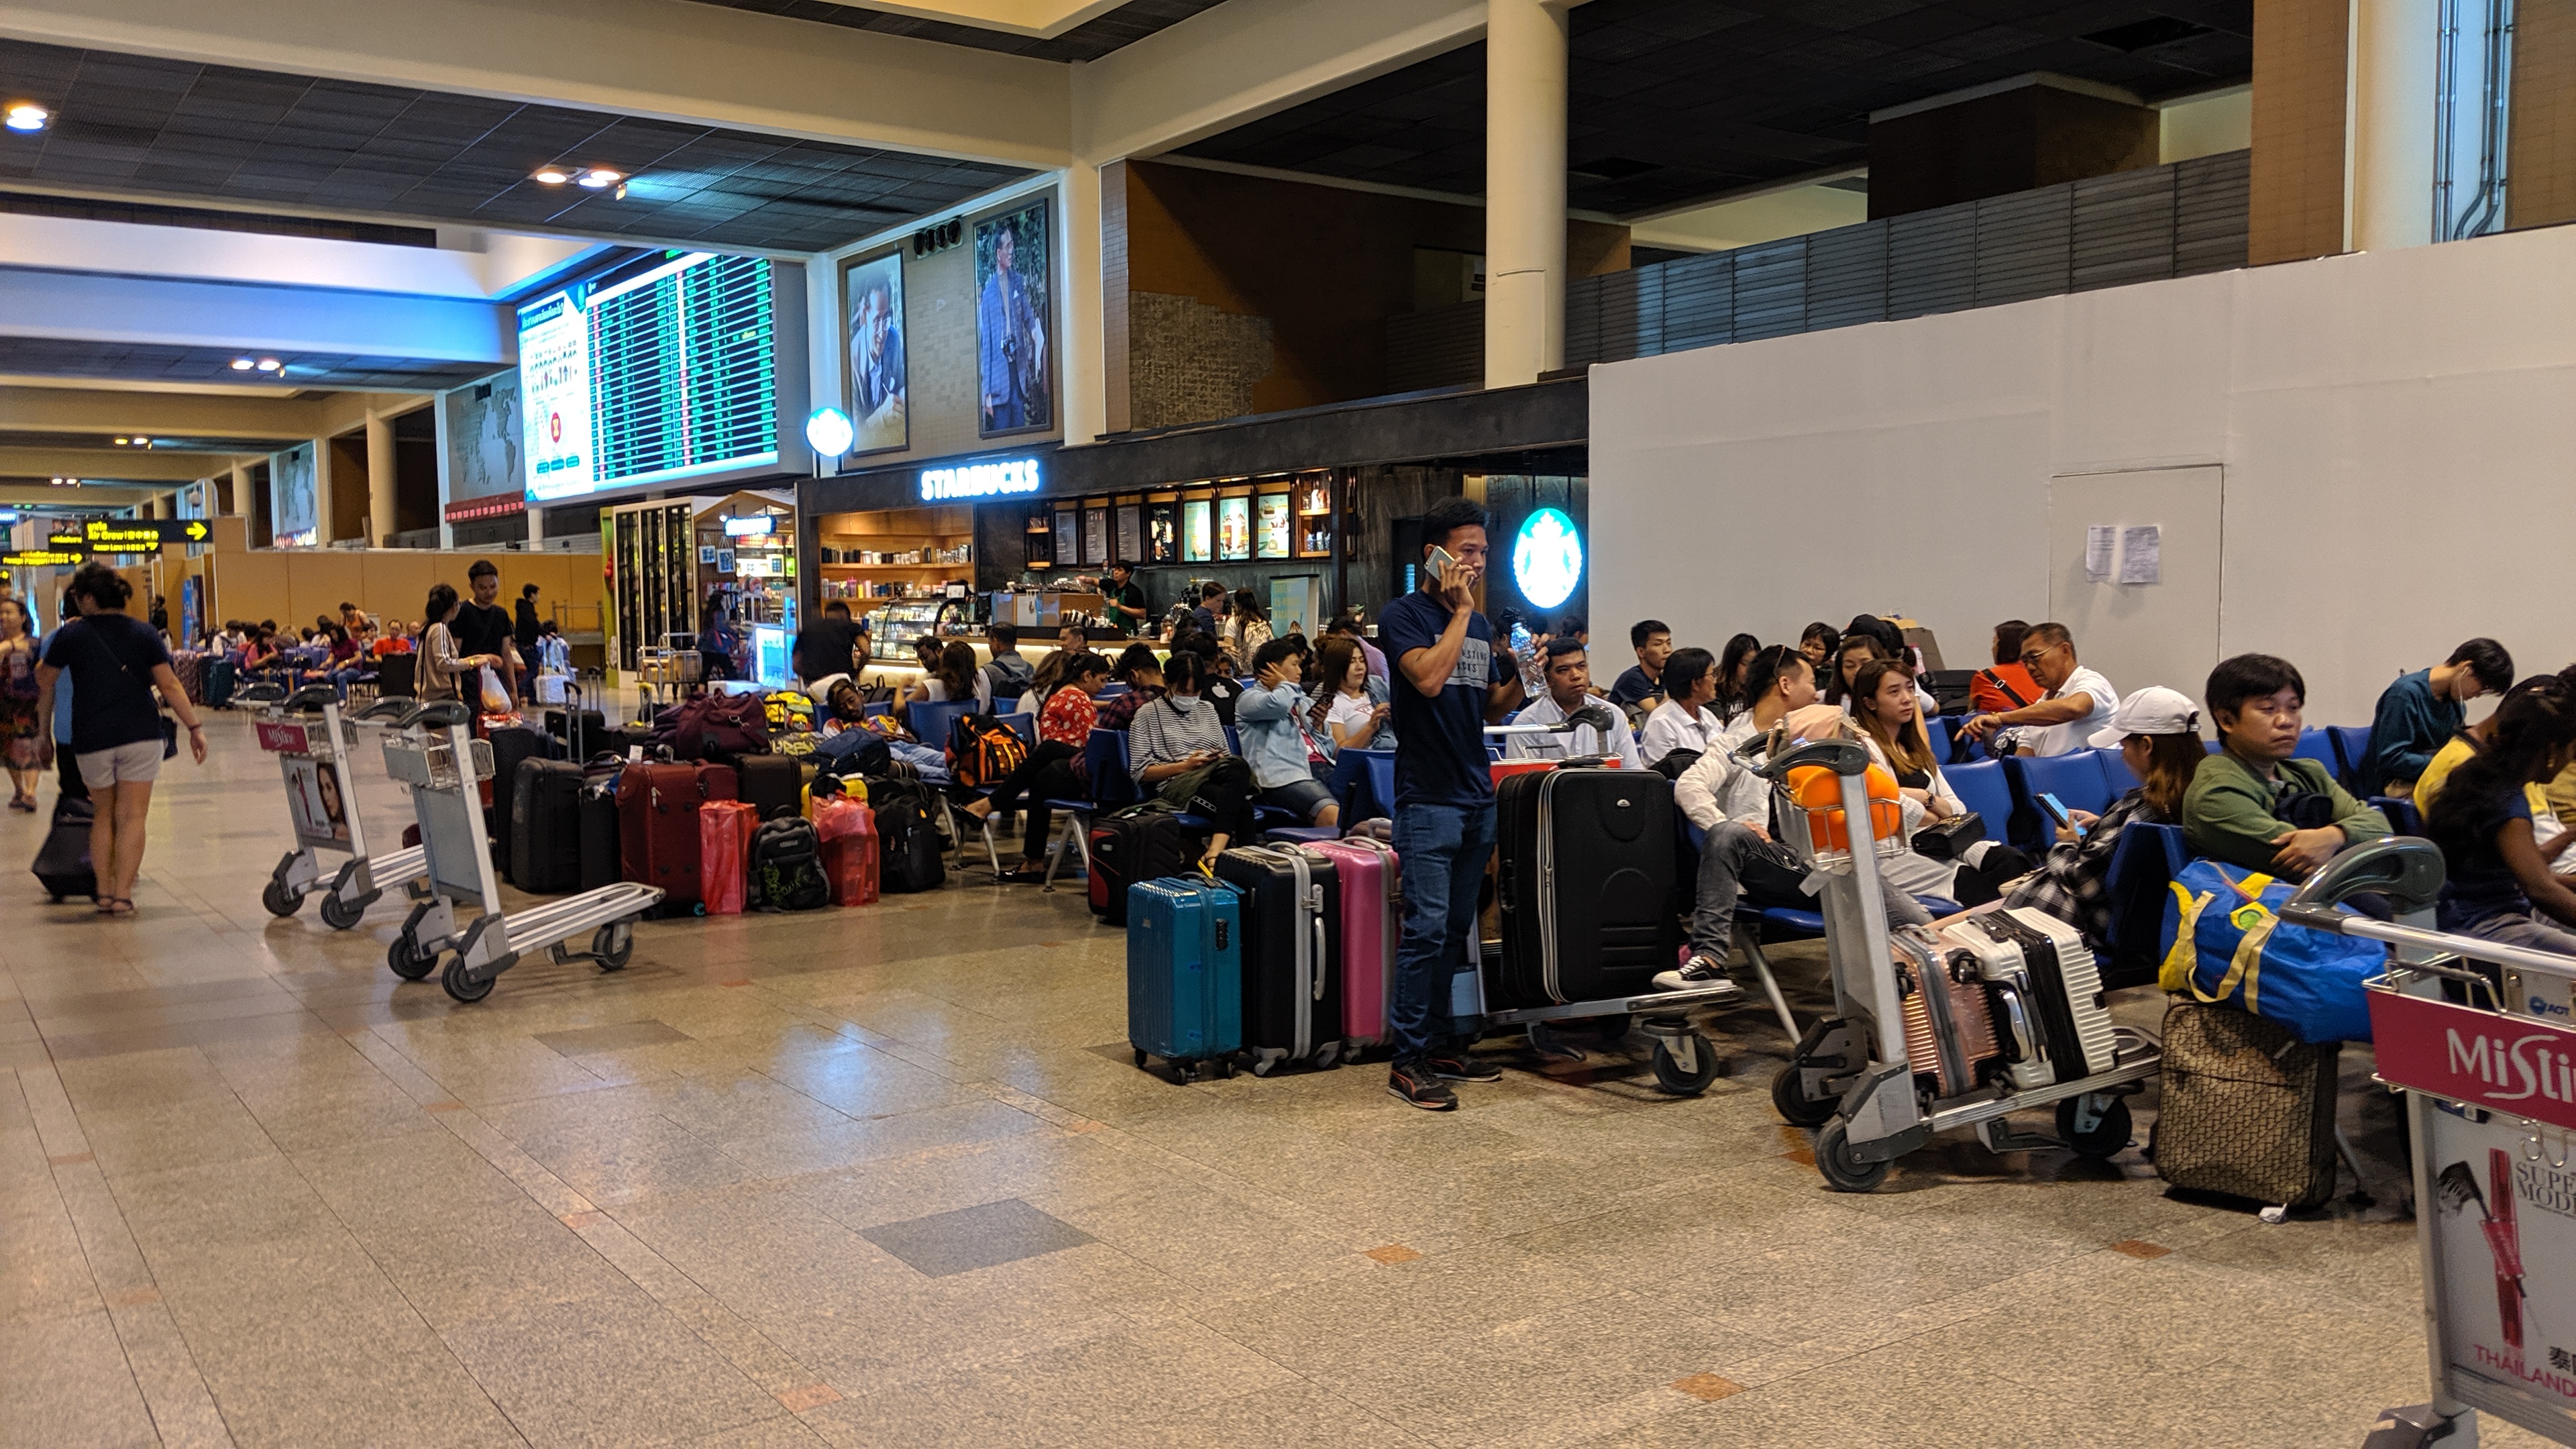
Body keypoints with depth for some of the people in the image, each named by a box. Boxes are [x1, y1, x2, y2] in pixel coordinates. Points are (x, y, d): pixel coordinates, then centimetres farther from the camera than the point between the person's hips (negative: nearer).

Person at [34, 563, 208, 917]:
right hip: (140, 734, 0)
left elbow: (44, 682, 12)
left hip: (91, 738, 0)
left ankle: (104, 891, 15)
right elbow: (169, 685, -3)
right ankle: (123, 895, -4)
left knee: (104, 814, 16)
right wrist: (195, 727, -3)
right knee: (132, 816, 0)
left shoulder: (70, 634, 3)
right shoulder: (145, 633, 3)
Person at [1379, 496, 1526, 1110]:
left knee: (1455, 928, 12)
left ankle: (1441, 1042, 21)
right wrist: (1460, 608, -14)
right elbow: (1429, 677, -23)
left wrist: (1520, 678, 2)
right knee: (1426, 928, -9)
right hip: (1428, 799, -7)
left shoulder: (1479, 625, 16)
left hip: (1478, 795, 7)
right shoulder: (1404, 615, -6)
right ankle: (1408, 1060, -3)